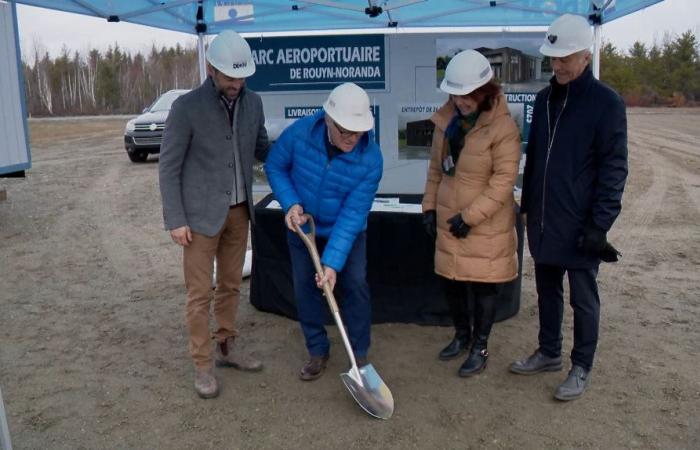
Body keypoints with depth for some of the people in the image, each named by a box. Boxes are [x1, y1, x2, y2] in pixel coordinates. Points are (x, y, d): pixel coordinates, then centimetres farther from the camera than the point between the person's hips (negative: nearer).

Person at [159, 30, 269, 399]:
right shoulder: (187, 107, -13)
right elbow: (169, 167, -10)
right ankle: (202, 365, 16)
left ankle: (226, 347, 33)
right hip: (201, 215, -5)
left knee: (230, 285, 16)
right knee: (199, 293, 3)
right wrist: (175, 220, -12)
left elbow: (262, 149, 14)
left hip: (238, 211, 5)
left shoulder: (252, 102, 2)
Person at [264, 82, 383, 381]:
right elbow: (275, 167, -8)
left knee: (355, 285, -3)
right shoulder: (299, 133, -27)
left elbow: (352, 214, -29)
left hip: (347, 231, -1)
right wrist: (290, 203, -23)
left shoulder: (370, 159, -30)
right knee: (305, 288, 6)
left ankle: (359, 353, 15)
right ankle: (317, 351, 23)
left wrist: (332, 263, -31)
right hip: (303, 227, 2)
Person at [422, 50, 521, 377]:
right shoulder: (446, 120, 2)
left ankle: (480, 347, 26)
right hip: (448, 222, 6)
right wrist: (429, 205, 5)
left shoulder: (503, 128, -17)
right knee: (451, 281, 16)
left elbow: (503, 181, -19)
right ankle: (462, 334, 40)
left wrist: (470, 216, -21)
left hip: (486, 227, -6)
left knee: (484, 286, 8)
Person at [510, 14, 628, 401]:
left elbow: (614, 168, -12)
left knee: (583, 298, 7)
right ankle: (549, 353, 34)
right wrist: (527, 204, 15)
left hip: (579, 225, -6)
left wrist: (601, 223, -16)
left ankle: (582, 367, 21)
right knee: (547, 291, 17)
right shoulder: (544, 99, 9)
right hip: (542, 220, 6)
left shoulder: (606, 103, -10)